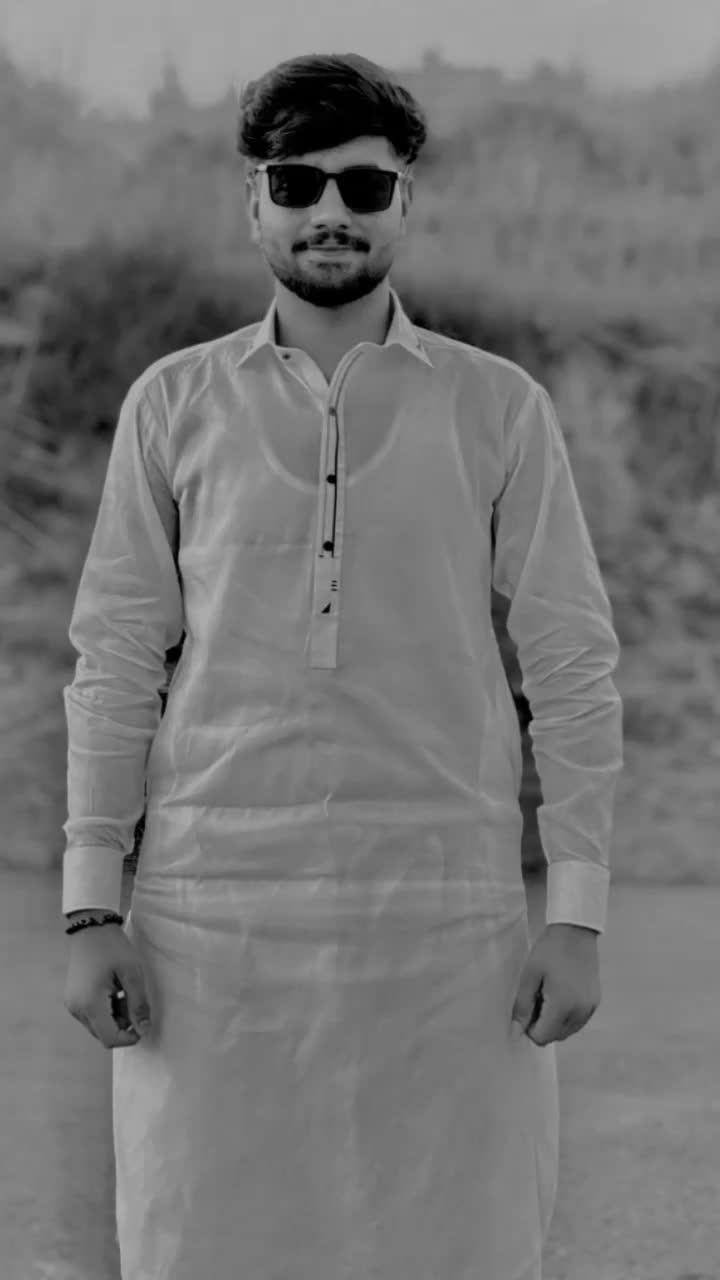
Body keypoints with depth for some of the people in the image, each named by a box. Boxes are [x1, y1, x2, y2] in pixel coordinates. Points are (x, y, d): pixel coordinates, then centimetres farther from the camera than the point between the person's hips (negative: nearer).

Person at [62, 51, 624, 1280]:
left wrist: (578, 912, -2)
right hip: (212, 912, 1)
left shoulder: (498, 408, 6)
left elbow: (571, 663, 5)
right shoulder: (174, 404, 8)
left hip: (446, 912, 0)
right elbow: (115, 661, 8)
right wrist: (90, 909, 1)